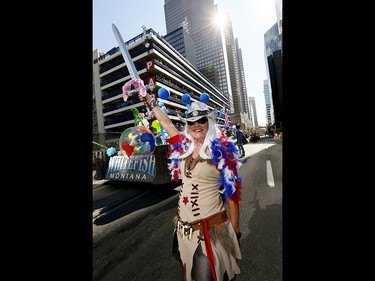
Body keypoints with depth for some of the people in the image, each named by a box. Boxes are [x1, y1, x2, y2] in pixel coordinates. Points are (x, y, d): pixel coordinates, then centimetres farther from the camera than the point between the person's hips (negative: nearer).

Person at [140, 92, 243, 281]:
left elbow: (232, 192, -9)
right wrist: (151, 102, 23)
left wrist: (235, 231, -5)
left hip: (212, 227, -4)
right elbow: (165, 122, 13)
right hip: (184, 227, 5)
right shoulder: (183, 146, -1)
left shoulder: (222, 151, -13)